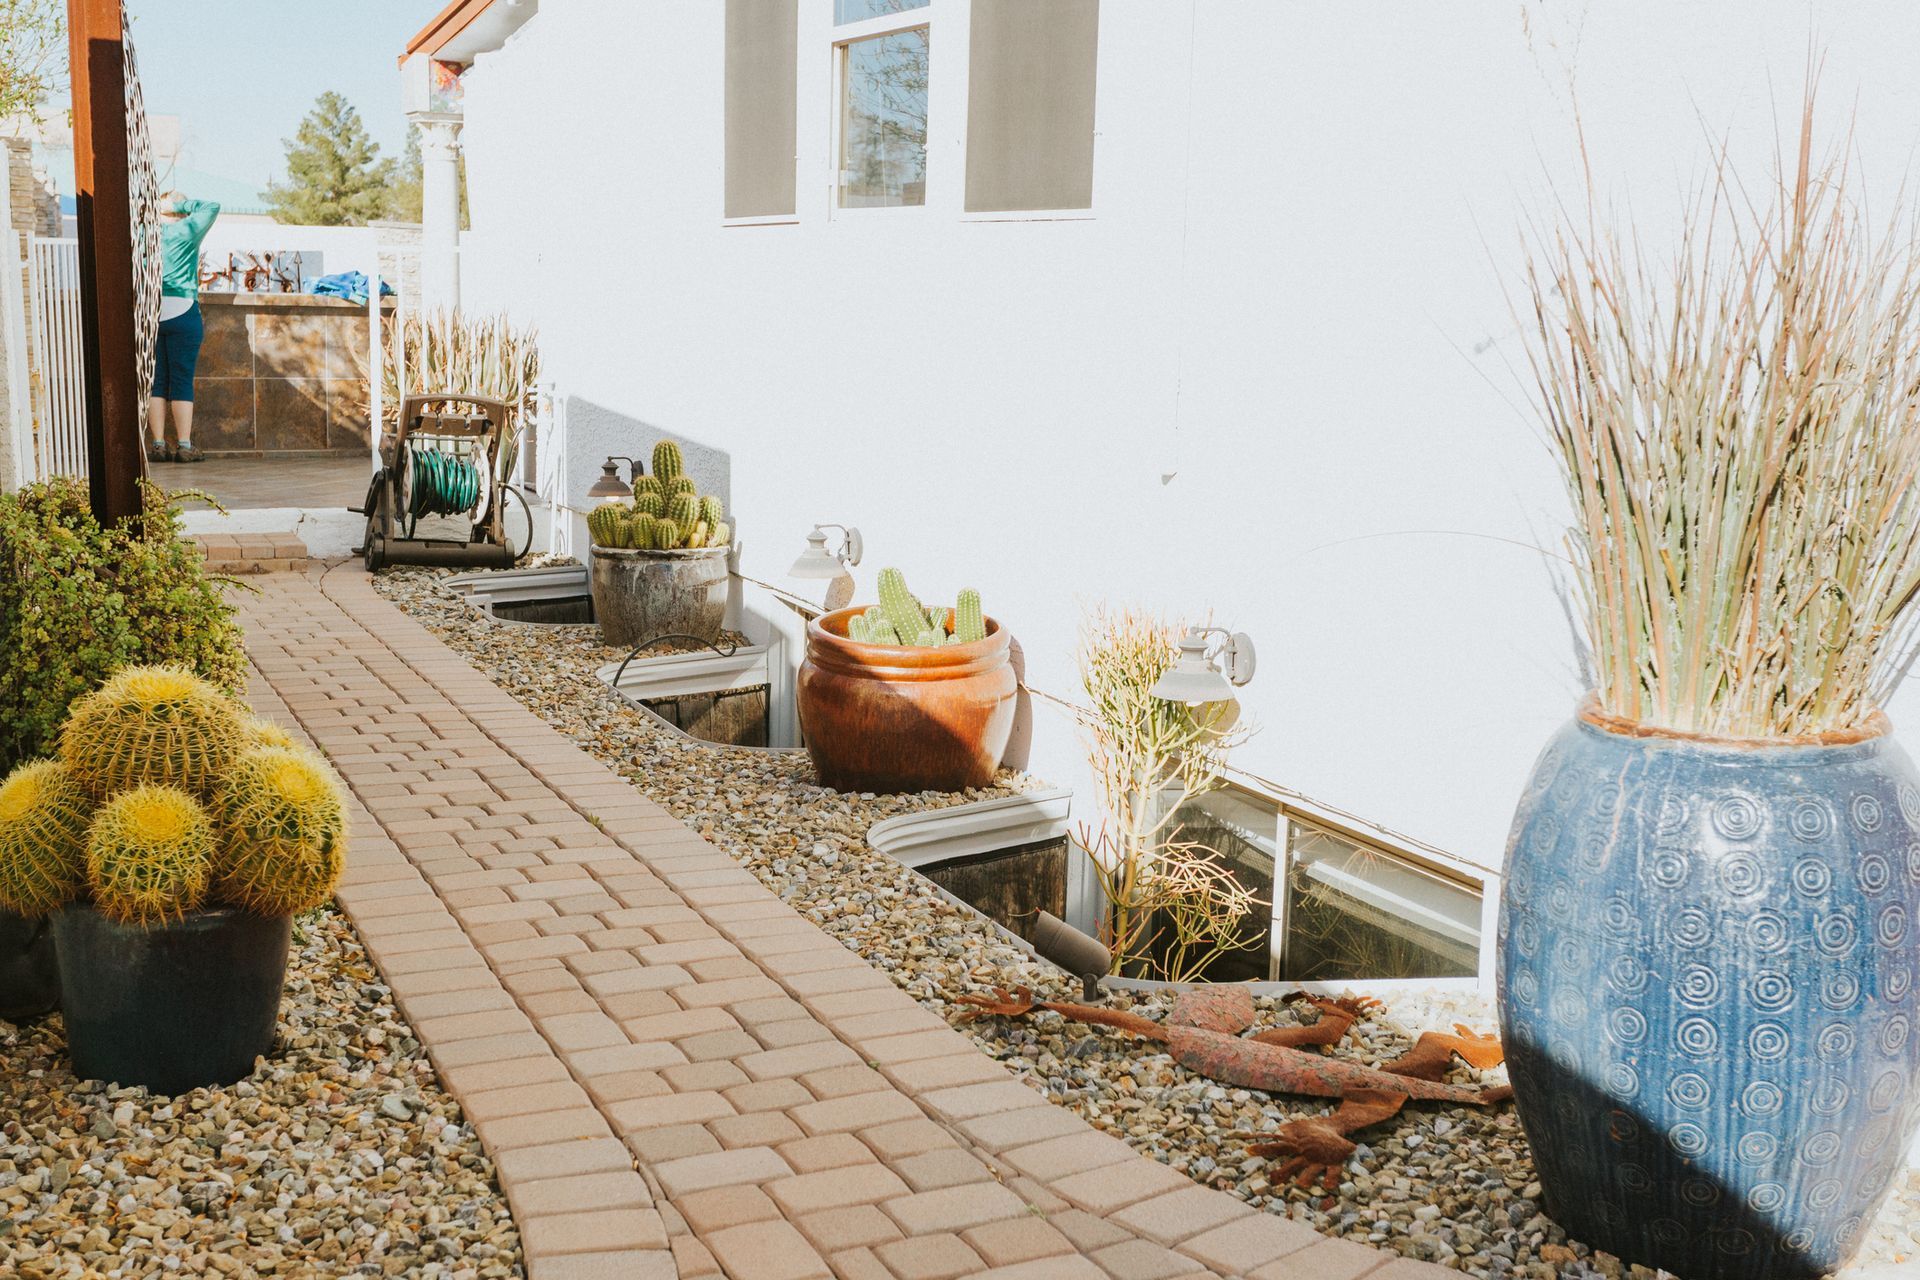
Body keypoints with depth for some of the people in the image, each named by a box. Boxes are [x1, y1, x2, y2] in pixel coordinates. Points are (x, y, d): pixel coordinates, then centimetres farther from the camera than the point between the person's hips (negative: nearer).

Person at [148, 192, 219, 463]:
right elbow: (211, 207, 5)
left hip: (148, 313, 4)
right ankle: (185, 445, -1)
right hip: (181, 311, -4)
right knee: (182, 381, -1)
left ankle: (158, 444, 5)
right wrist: (179, 204, 6)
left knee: (157, 381, 7)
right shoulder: (185, 232, -3)